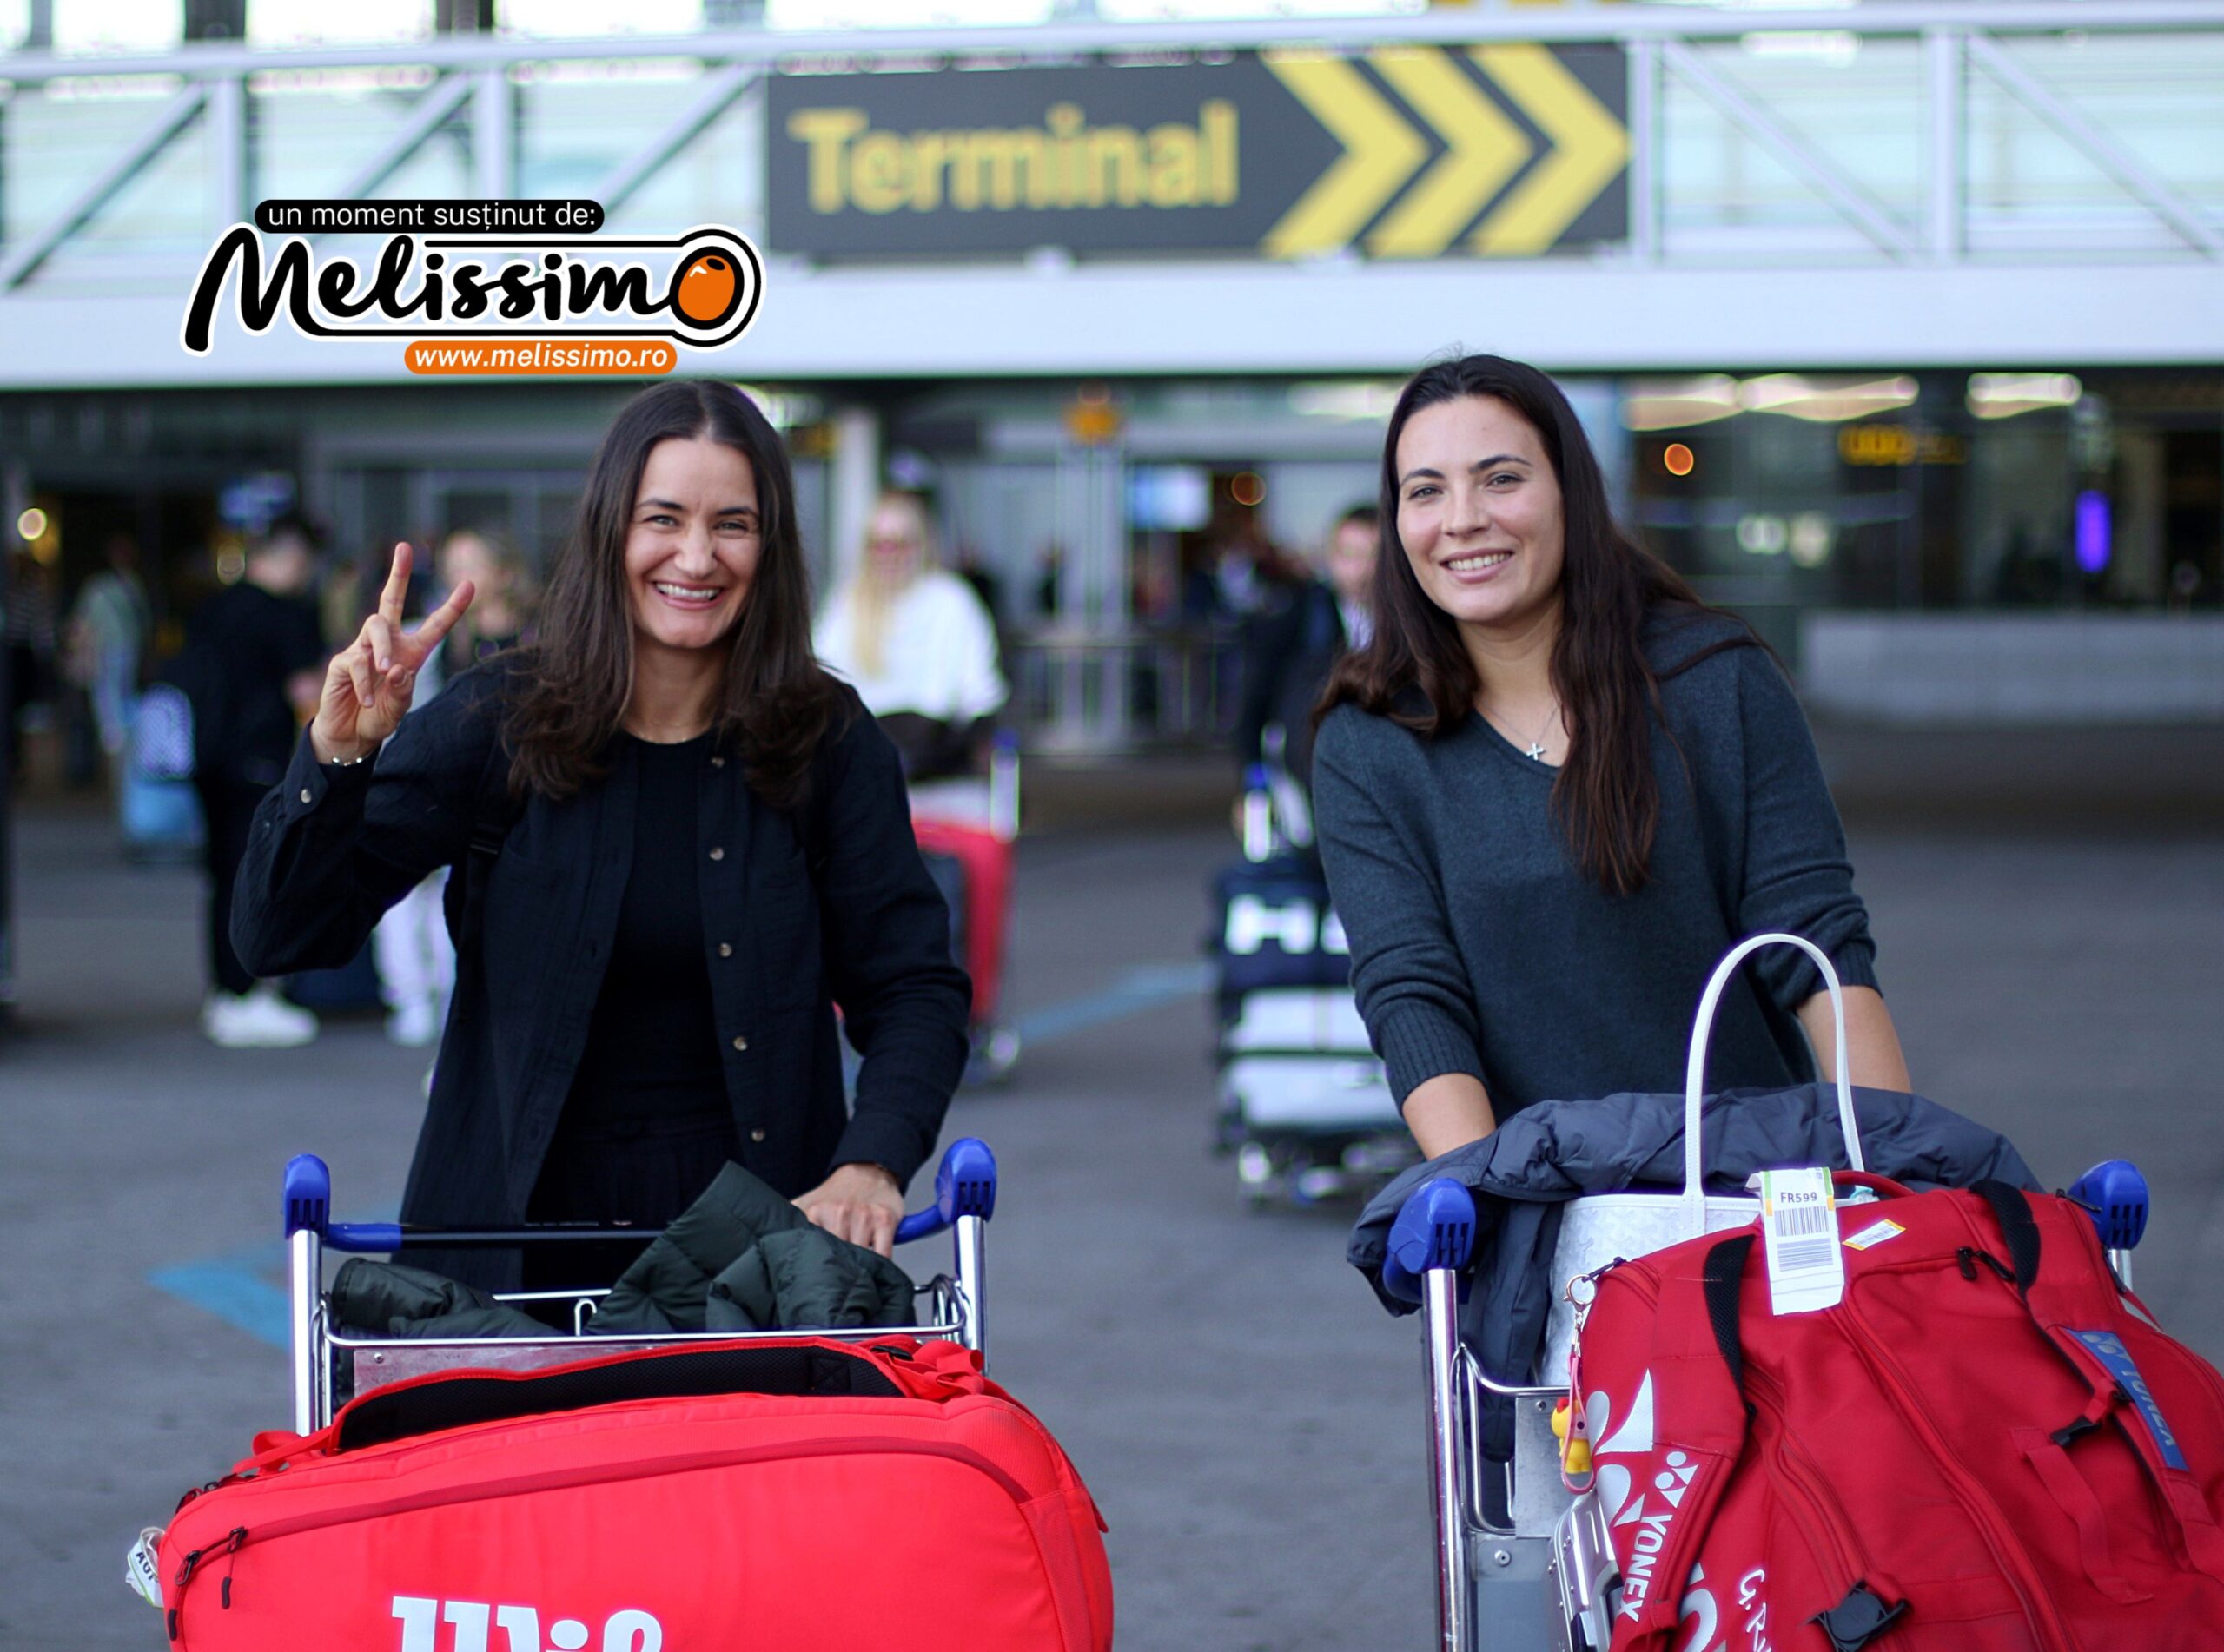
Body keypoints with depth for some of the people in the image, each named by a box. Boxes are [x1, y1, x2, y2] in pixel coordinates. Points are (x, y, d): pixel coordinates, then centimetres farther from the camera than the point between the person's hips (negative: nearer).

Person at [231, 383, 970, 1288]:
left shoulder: (826, 740, -2)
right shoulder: (498, 721, -4)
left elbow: (913, 987, -1)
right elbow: (282, 935, -6)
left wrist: (873, 1162, -19)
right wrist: (339, 754, -23)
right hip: (512, 1226, 0)